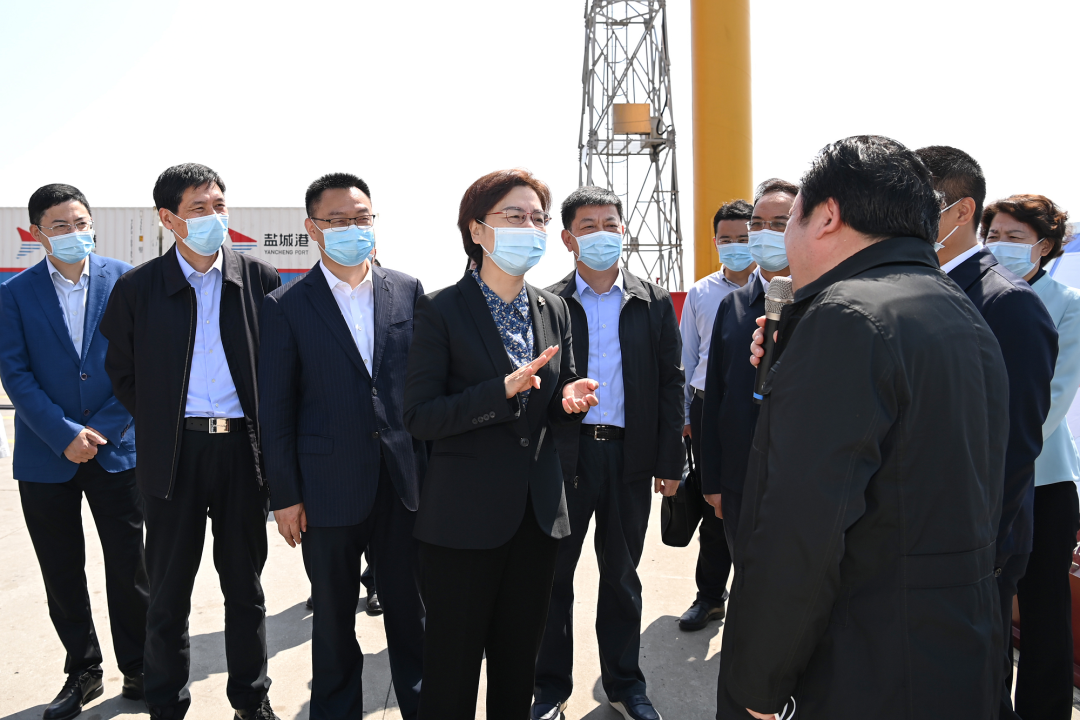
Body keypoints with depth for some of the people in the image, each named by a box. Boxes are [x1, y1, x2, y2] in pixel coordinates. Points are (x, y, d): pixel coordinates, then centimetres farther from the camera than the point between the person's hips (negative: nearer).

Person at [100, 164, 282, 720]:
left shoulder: (259, 279, 0)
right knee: (168, 592, 11)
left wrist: (267, 435, 1)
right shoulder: (137, 288, -1)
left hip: (242, 447, 1)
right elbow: (121, 372, 9)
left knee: (245, 585, 13)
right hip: (172, 453, 0)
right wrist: (159, 425, 4)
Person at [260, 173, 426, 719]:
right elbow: (274, 409, -2)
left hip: (404, 483, 2)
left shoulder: (407, 291, 4)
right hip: (329, 489, -1)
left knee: (409, 608, 13)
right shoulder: (285, 307, -2)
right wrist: (284, 495, -4)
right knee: (333, 617, 14)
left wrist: (433, 467, 3)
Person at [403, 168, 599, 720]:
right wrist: (505, 390, -26)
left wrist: (571, 400, -9)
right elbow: (420, 416, -15)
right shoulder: (440, 311, -9)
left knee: (518, 664, 18)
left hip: (537, 513, 5)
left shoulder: (554, 311, 8)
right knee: (452, 670, 8)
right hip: (463, 519, -5)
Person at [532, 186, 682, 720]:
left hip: (629, 456, 2)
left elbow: (670, 385, 5)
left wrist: (670, 461, 1)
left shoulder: (654, 303, 5)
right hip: (562, 455, -1)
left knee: (622, 576, 14)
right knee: (553, 574, 9)